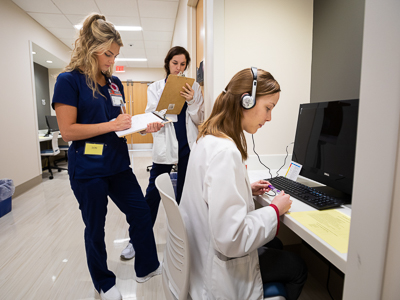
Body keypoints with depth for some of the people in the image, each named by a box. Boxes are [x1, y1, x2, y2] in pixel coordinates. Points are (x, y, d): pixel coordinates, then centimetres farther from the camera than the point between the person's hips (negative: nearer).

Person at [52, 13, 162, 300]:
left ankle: (147, 267, 33)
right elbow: (68, 131, -16)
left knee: (141, 212, 10)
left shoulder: (114, 82, 8)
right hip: (88, 171, -6)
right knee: (95, 228, 12)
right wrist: (113, 125, -22)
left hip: (118, 165, 6)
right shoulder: (70, 80, -10)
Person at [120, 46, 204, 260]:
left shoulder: (193, 87, 7)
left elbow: (199, 119, 3)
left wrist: (191, 101, -13)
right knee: (153, 193, 2)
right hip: (164, 146, -1)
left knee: (184, 193, 12)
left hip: (188, 146, 1)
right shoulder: (155, 88, 6)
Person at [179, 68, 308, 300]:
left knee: (275, 244, 29)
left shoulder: (210, 139, -1)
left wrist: (247, 190, 5)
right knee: (298, 268, 15)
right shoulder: (225, 152, -33)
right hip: (220, 272, -8)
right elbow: (230, 239, -32)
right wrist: (275, 210, -18)